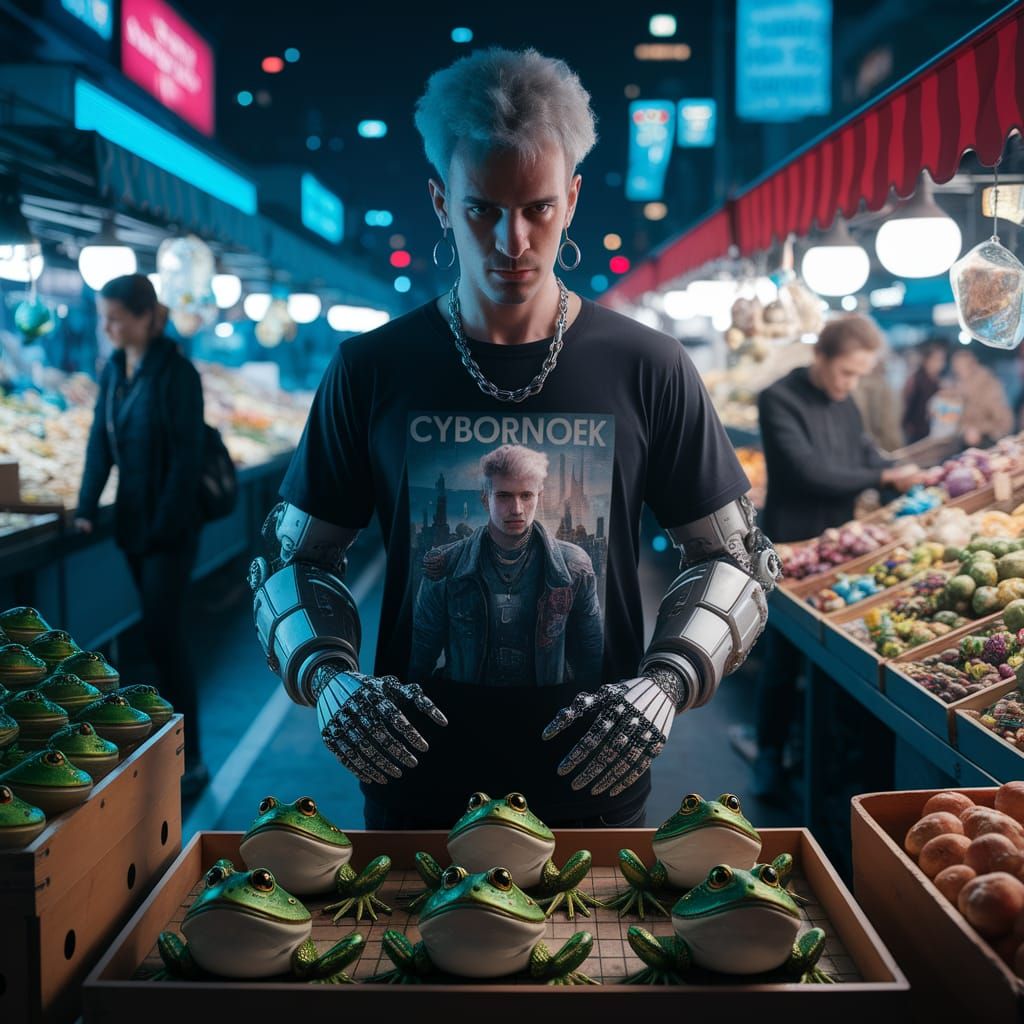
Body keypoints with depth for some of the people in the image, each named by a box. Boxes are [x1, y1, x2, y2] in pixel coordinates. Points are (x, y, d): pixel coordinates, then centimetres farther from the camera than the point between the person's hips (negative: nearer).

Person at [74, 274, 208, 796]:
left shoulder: (176, 373, -14)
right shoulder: (113, 370, 7)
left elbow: (187, 455, -15)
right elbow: (101, 441, 8)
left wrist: (166, 526, -16)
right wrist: (86, 508, -2)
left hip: (169, 524, -7)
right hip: (132, 519, 7)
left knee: (164, 634, -6)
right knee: (158, 632, 12)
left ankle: (189, 762, 1)